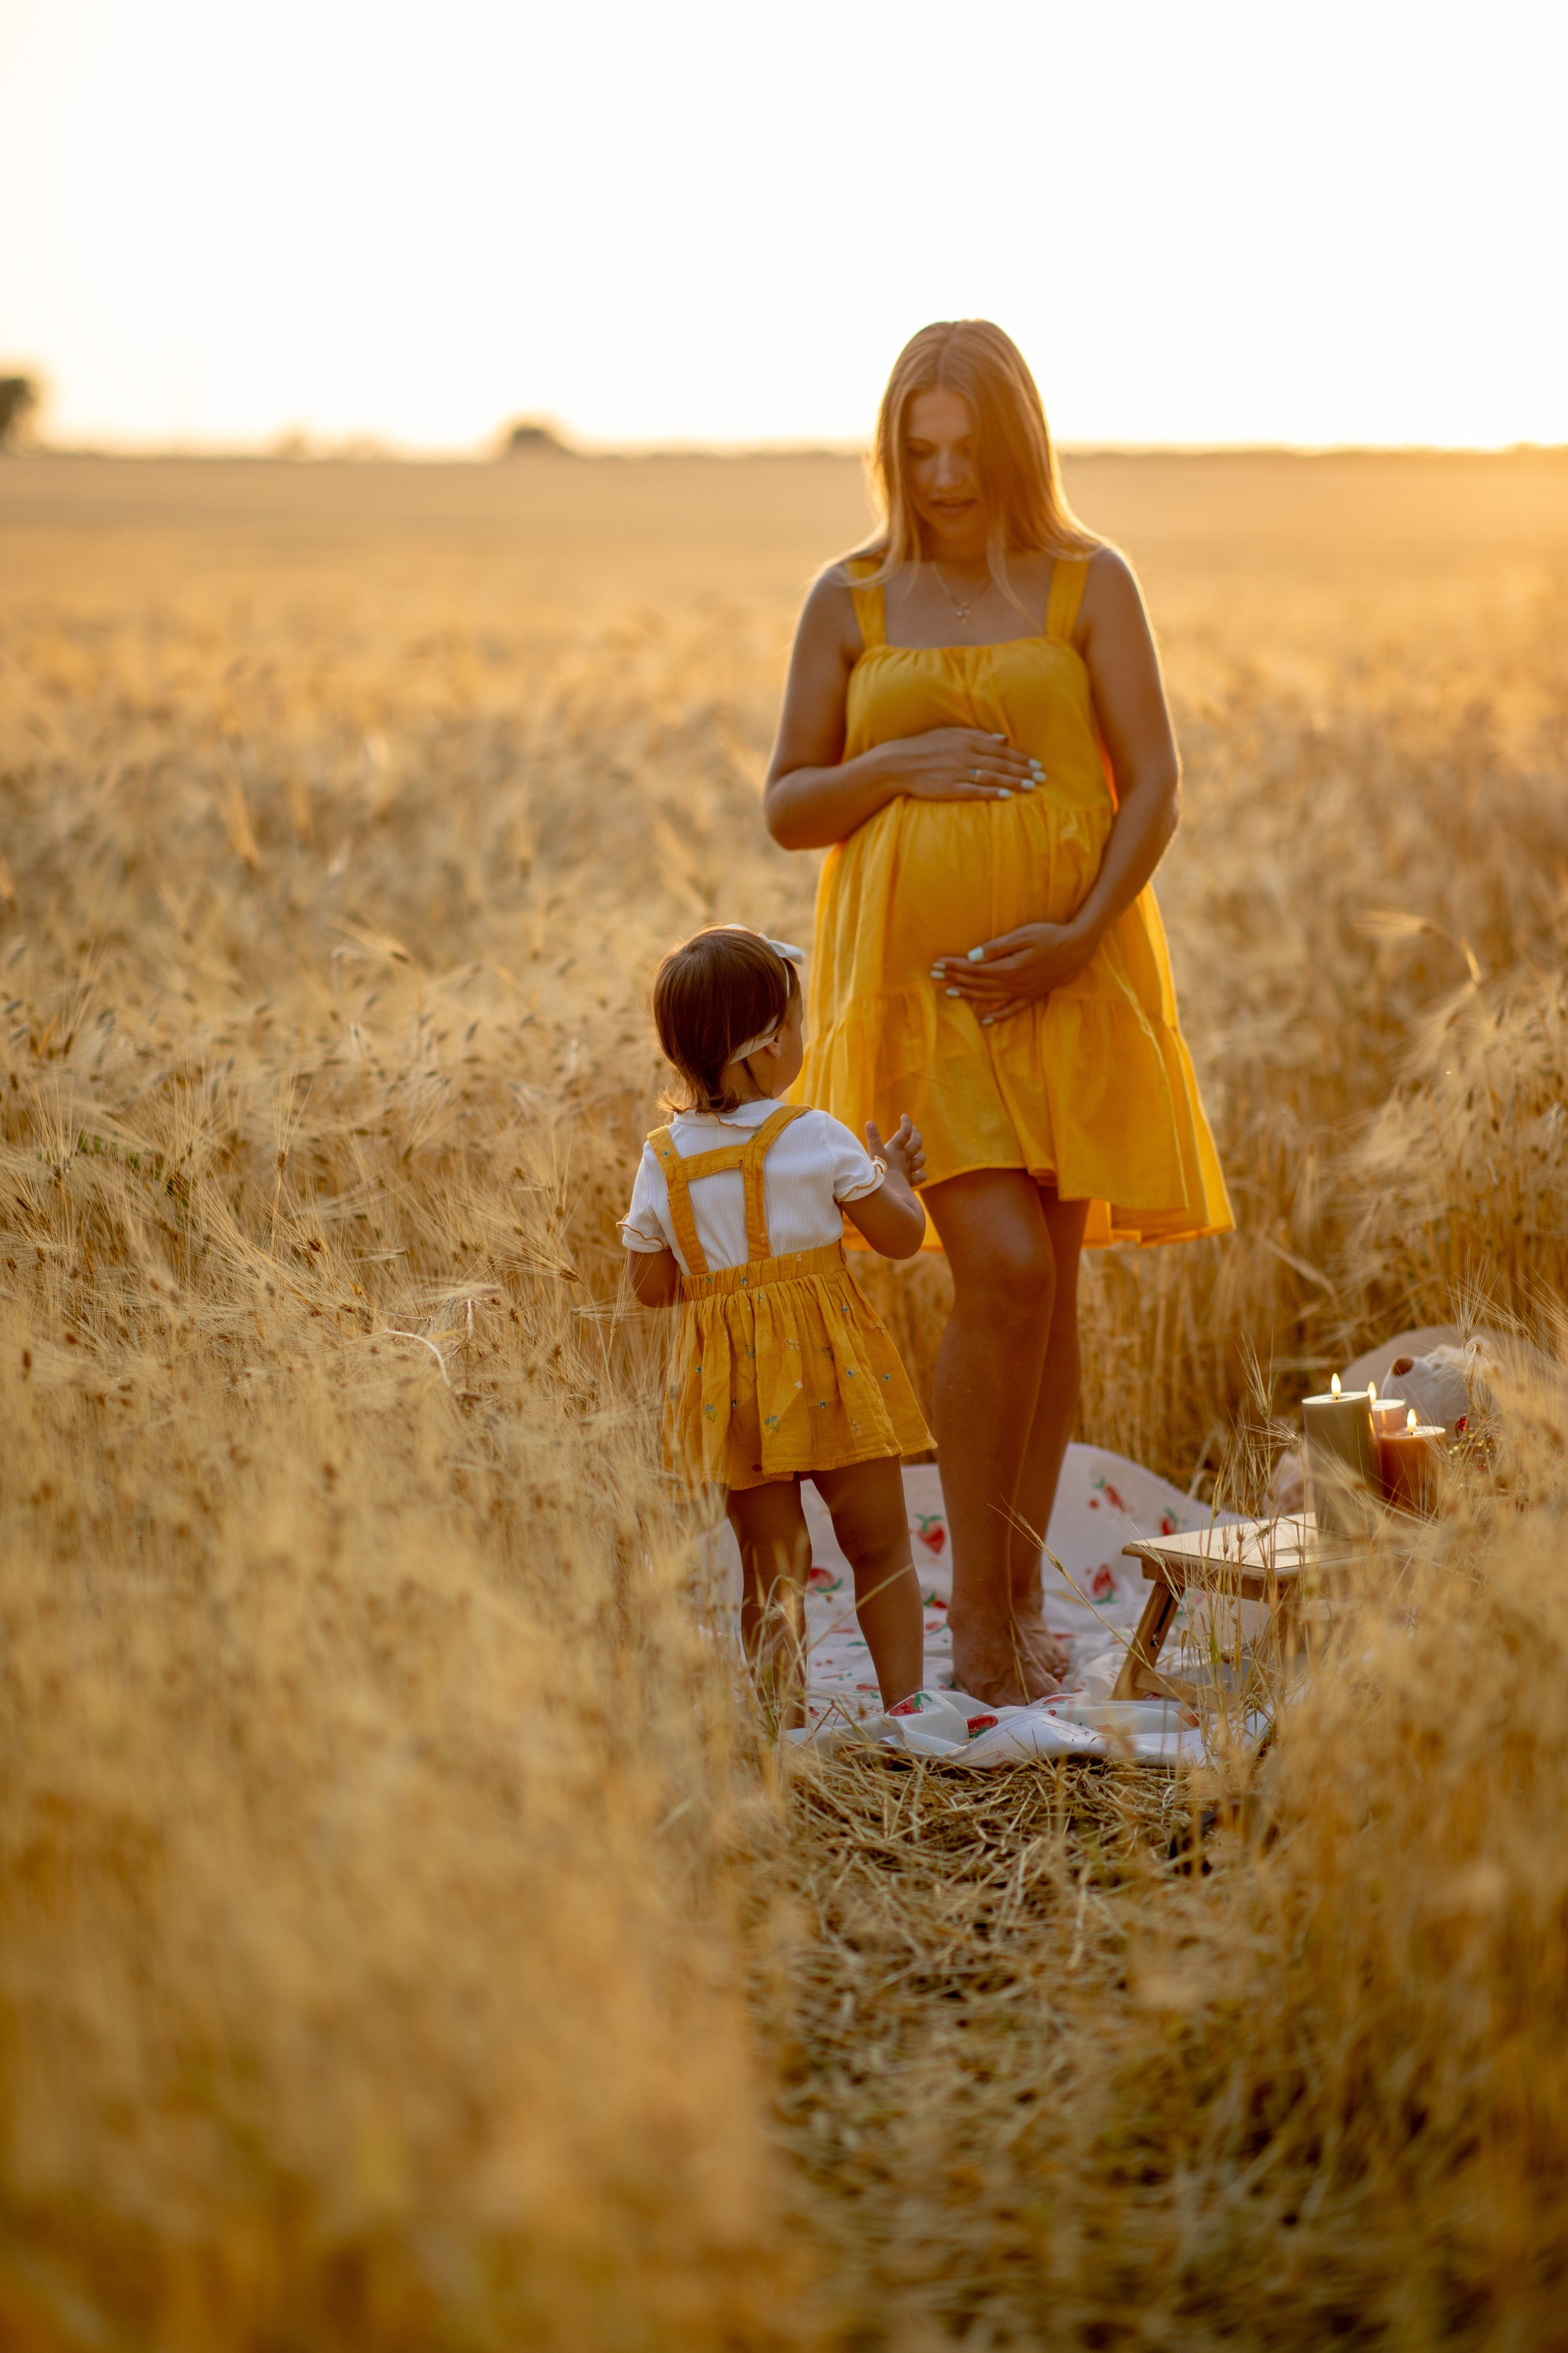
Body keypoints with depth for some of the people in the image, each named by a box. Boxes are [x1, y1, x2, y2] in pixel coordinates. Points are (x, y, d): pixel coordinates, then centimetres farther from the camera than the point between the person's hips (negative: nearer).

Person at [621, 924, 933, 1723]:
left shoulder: (662, 1162, 2)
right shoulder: (815, 1139, -8)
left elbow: (653, 1287, 8)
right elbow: (901, 1237, -1)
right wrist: (895, 1171, 17)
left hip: (729, 1384, 3)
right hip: (827, 1365, -3)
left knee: (770, 1563, 11)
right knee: (881, 1548, 9)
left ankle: (786, 1723, 10)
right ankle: (904, 1708, 6)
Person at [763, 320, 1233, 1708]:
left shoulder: (1090, 583, 4)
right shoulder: (850, 600, 6)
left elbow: (1155, 785, -3)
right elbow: (786, 812, 7)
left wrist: (1079, 934, -17)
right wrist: (896, 767, -12)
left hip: (1064, 980, 1)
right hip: (916, 980, -1)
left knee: (1050, 1282, 6)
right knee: (1001, 1270, -15)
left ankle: (1023, 1593, 22)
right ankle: (976, 1603, 0)